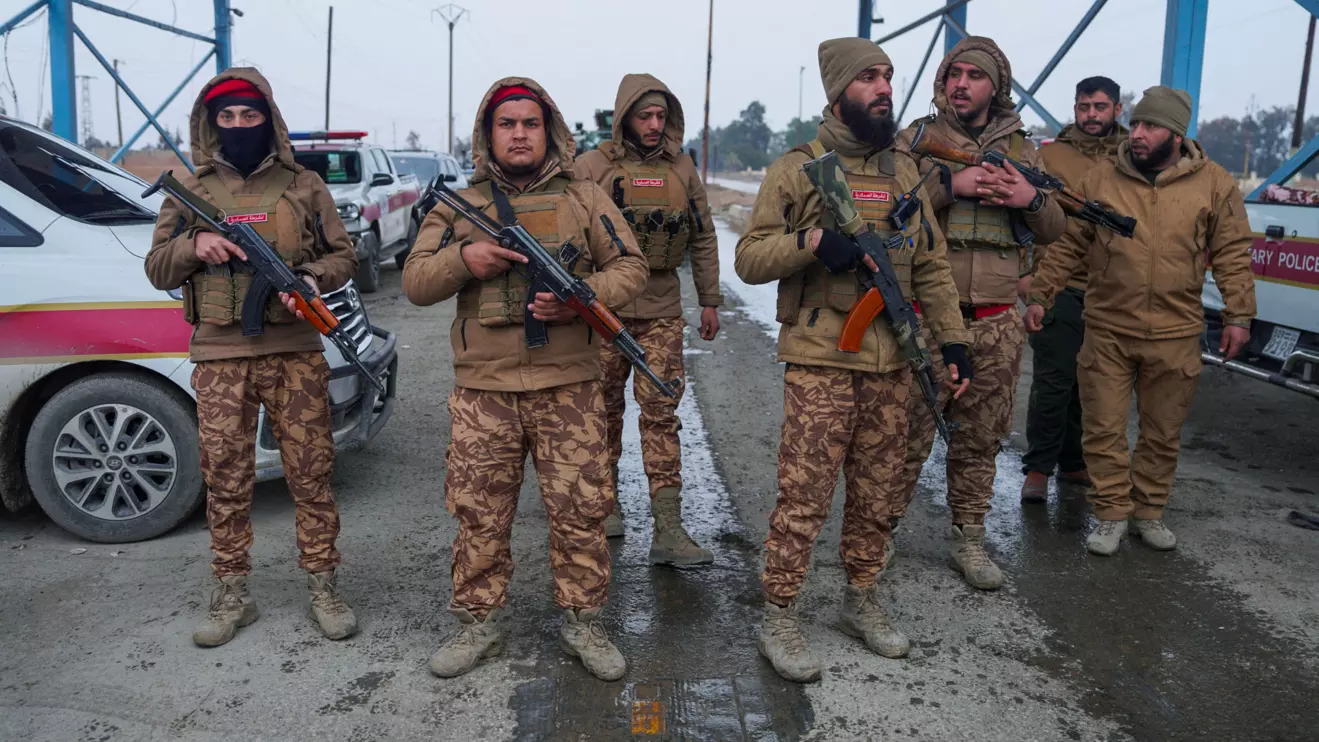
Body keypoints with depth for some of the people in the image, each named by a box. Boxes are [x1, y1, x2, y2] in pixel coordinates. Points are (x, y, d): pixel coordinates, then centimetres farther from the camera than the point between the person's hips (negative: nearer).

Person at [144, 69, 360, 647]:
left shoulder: (303, 186, 9)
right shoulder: (190, 192, 12)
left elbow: (342, 255, 8)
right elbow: (157, 269, 12)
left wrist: (314, 279, -13)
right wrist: (193, 245, -9)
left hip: (296, 354, -1)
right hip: (219, 358, 1)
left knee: (310, 474, 3)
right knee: (225, 480, 6)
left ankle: (323, 588, 15)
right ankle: (232, 595, 20)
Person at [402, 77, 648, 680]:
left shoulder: (584, 198, 9)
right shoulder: (459, 206, 11)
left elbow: (630, 268, 5)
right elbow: (415, 284, 7)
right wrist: (462, 258, -13)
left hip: (569, 388, 0)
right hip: (483, 390, 1)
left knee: (580, 511, 4)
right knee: (479, 515, 7)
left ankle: (582, 621, 21)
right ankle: (477, 624, 24)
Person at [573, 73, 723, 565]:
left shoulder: (681, 170, 9)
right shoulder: (590, 168, -1)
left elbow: (703, 239, 14)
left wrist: (709, 300, 12)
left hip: (662, 308, 2)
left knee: (661, 412, -4)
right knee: (605, 410, 9)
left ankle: (668, 529, -4)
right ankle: (606, 505, 26)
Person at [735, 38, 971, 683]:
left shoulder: (904, 171, 14)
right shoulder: (797, 169, -2)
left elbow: (931, 265, 16)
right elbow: (749, 258, -6)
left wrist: (951, 337, 9)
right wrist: (811, 241, -22)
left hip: (892, 363, 5)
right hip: (821, 362, -5)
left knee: (877, 492, 13)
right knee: (804, 495, -3)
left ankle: (860, 601, 31)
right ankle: (778, 618, 12)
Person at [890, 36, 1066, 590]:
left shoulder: (1020, 148, 14)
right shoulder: (916, 139, 4)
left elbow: (1054, 229, 15)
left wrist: (1032, 198, -5)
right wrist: (950, 185, -19)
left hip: (996, 321, 4)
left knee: (980, 438, 11)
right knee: (910, 431, 1)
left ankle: (968, 537, 24)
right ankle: (884, 527, 17)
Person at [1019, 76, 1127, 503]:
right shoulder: (1051, 155, 1)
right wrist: (1024, 269, -11)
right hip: (1059, 285, -3)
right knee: (1053, 381, -2)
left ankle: (1074, 461, 25)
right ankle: (1038, 468, 8)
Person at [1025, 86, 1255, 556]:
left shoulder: (1214, 185, 0)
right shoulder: (1101, 179, 0)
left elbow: (1232, 254, 3)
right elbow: (1067, 244, 4)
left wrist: (1238, 315, -1)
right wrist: (1040, 295, 1)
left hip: (1175, 336, 0)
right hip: (1107, 331, 0)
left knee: (1163, 433, 12)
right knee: (1103, 429, 4)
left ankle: (1149, 513, 29)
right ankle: (1112, 515, 18)